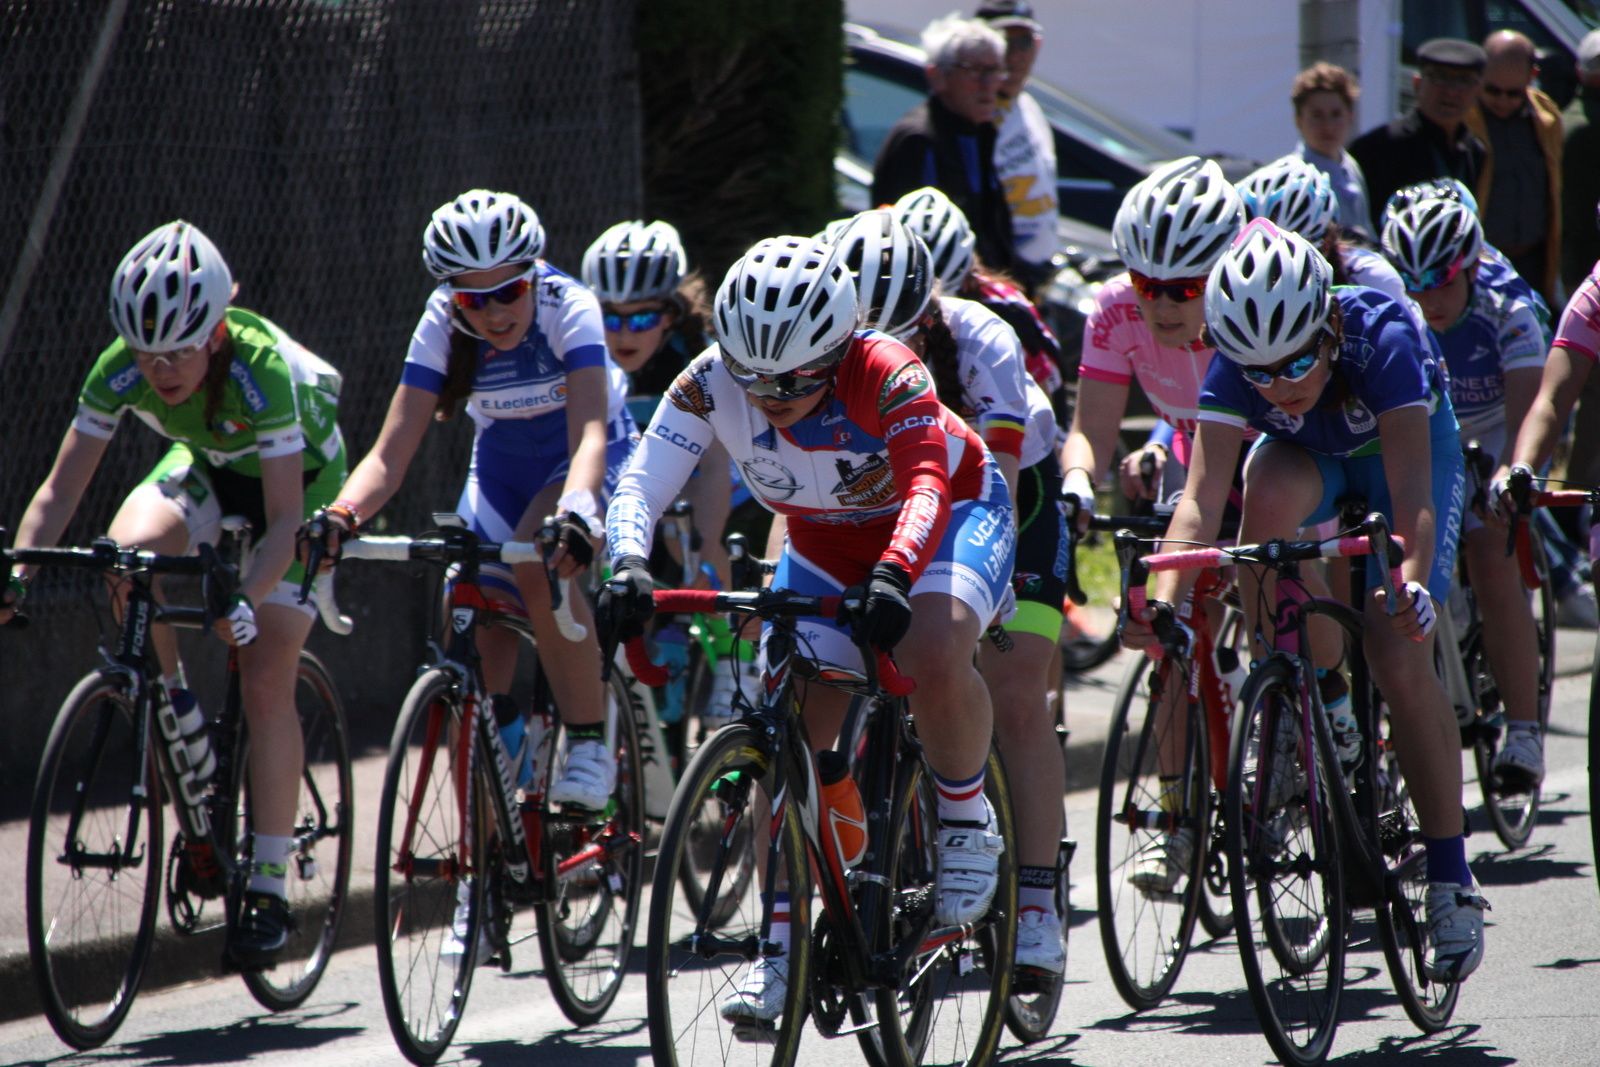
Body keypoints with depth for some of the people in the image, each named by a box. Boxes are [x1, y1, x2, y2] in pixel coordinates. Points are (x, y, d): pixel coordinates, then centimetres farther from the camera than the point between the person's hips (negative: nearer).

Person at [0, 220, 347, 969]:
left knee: (267, 682, -13)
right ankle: (177, 718, -6)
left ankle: (269, 887, -6)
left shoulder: (260, 369, -38)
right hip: (209, 464, 4)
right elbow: (60, 489, -23)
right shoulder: (121, 371, -27)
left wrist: (246, 599, -55)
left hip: (302, 473, -4)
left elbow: (286, 519, -40)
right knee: (129, 550, -30)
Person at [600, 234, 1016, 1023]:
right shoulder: (711, 383, -24)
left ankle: (967, 821, -8)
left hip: (949, 517, -4)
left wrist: (893, 575, -63)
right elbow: (642, 483, -30)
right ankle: (781, 944, 3)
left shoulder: (885, 374, -34)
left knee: (933, 661, -34)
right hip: (825, 546, 4)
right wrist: (629, 566, -50)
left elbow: (926, 484, -45)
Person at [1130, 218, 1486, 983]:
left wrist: (1414, 581, -65)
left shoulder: (1381, 339, -40)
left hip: (1407, 443, -2)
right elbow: (1202, 496, -39)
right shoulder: (1237, 366, -32)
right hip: (1306, 454, 2)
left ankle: (1450, 880, -4)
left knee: (1400, 658, -17)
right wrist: (1164, 599, -56)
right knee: (1268, 497, -36)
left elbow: (1410, 496, -47)